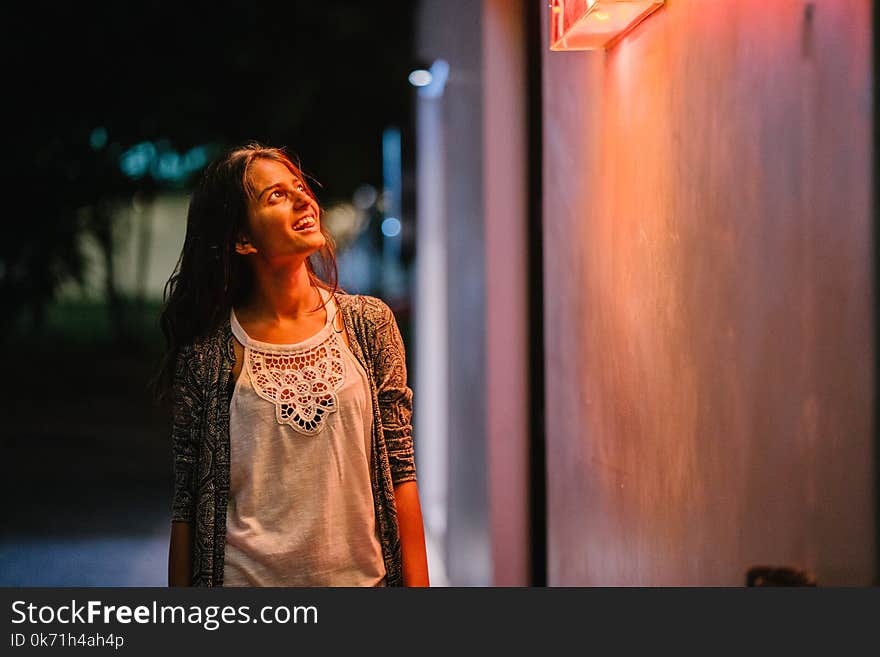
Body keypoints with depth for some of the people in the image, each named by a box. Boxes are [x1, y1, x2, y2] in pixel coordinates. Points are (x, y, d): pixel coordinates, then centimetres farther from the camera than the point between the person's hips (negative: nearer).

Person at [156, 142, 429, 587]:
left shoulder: (369, 323, 1)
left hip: (359, 573, 2)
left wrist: (417, 585, -4)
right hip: (246, 579, -2)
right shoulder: (209, 350, -5)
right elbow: (188, 502, -3)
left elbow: (400, 471, 1)